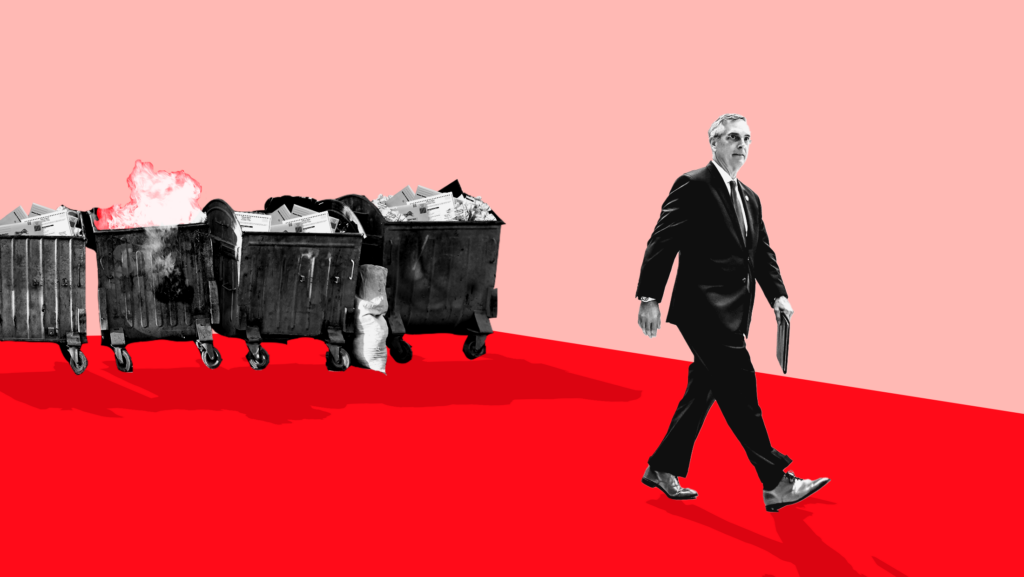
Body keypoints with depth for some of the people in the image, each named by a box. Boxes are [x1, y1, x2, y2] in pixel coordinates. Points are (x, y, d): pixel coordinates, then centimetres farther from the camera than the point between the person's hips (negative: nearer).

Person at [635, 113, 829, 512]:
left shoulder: (749, 198, 19)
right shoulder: (693, 186, -7)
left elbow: (762, 252, 19)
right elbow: (662, 243, -11)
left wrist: (778, 295, 4)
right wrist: (649, 297, -16)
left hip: (730, 312, 9)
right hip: (704, 307, -9)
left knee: (703, 390, 13)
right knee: (740, 386, -11)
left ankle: (662, 468, 24)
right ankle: (776, 483, -11)